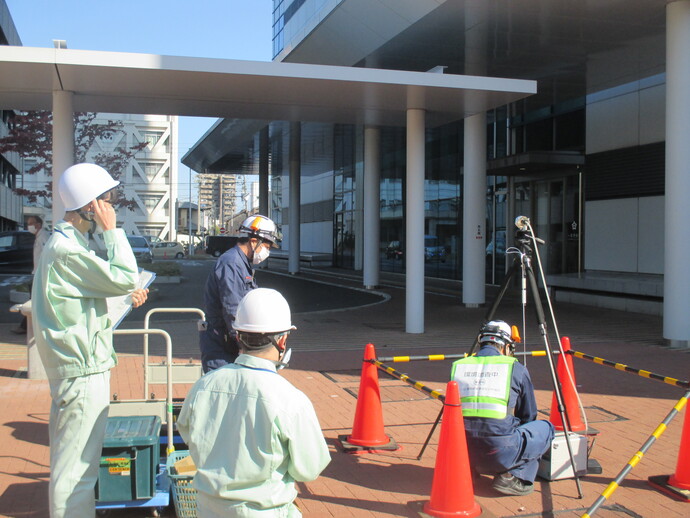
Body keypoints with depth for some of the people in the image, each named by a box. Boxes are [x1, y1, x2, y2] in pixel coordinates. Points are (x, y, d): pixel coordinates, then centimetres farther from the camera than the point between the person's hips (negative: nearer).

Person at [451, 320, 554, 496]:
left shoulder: (458, 366, 11)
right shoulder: (516, 368, 2)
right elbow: (529, 416, 14)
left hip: (462, 454, 5)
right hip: (500, 454, -5)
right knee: (545, 429, 18)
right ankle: (513, 477, 3)